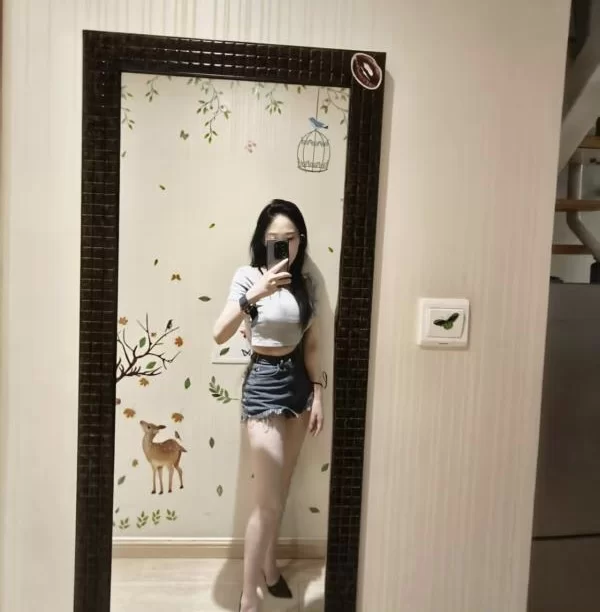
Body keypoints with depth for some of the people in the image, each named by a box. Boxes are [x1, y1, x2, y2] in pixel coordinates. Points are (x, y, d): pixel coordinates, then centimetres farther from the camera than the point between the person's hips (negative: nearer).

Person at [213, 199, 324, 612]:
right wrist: (254, 295, -37)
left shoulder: (305, 283, 5)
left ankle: (269, 567, 40)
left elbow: (312, 344, 9)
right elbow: (220, 335, -24)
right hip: (264, 384, -5)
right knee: (269, 500, -2)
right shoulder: (249, 276, -11)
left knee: (280, 490, 18)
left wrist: (318, 392, 4)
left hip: (298, 382, 5)